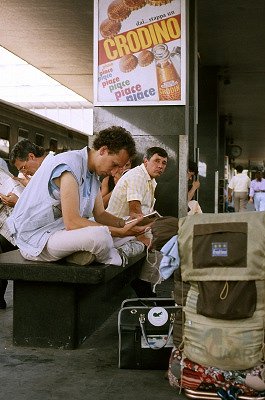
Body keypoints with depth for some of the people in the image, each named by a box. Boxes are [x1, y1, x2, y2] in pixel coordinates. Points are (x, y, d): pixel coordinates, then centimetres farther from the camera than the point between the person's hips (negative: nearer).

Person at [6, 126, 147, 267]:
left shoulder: (93, 173, 10)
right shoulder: (70, 166, -21)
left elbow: (100, 214, 12)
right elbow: (72, 222, -26)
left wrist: (126, 224, -8)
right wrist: (120, 232, -24)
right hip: (36, 238, -9)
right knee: (99, 236, -34)